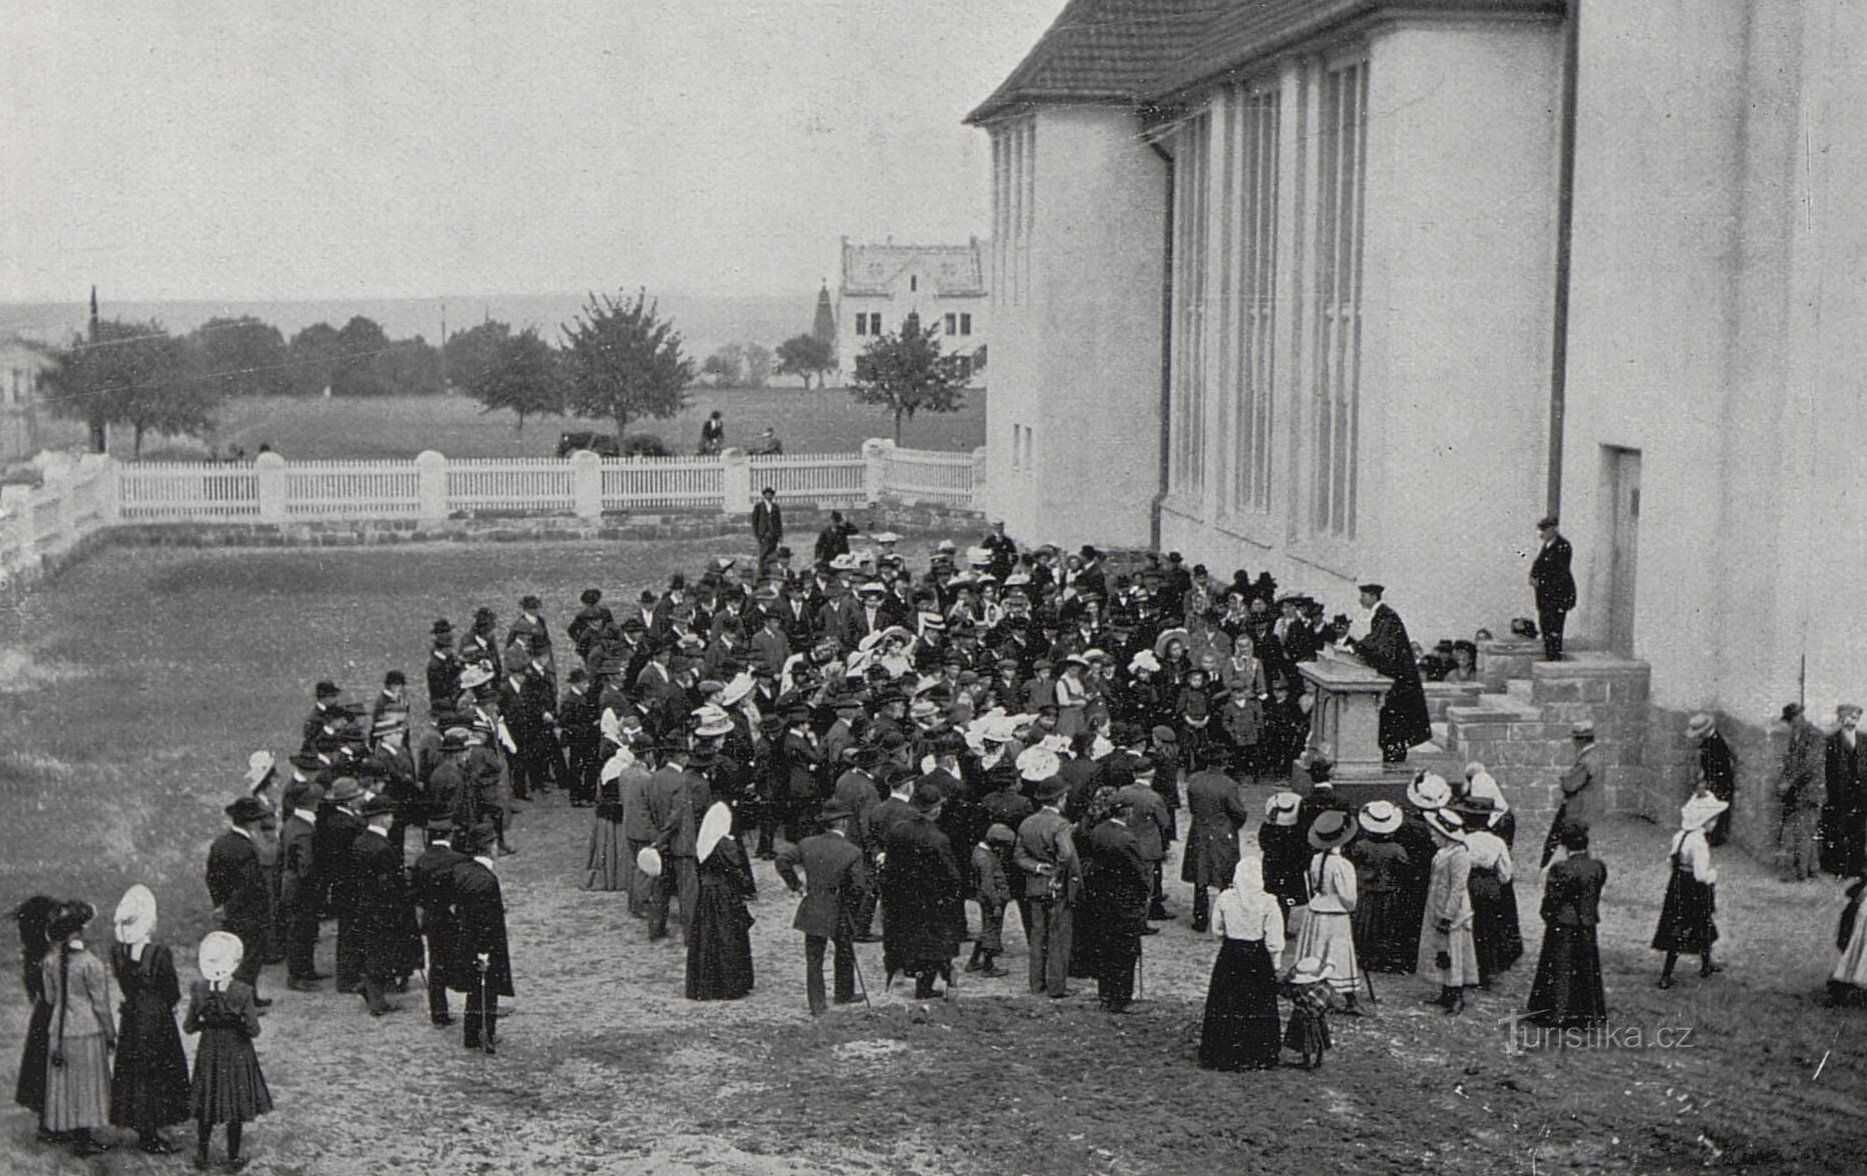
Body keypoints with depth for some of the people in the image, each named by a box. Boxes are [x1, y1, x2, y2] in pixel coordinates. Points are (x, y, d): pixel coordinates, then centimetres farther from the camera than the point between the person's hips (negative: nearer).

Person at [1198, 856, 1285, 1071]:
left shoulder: (1224, 898, -6)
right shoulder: (1268, 903, -13)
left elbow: (1216, 932, 6)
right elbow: (1274, 942, -9)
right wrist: (1275, 965, 4)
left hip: (1229, 957, 2)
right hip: (1257, 959, -2)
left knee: (1225, 1007, 10)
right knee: (1256, 1009, 7)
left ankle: (1222, 1056, 15)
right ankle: (1256, 1056, 12)